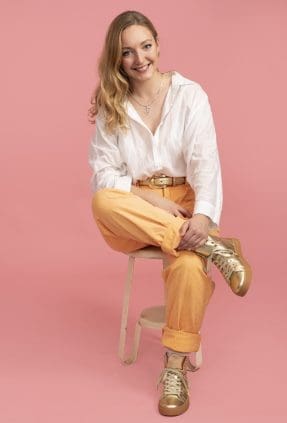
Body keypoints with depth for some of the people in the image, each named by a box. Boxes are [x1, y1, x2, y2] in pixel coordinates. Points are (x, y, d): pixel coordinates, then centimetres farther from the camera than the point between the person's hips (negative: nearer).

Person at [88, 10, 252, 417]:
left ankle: (177, 365, -15)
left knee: (191, 266, -34)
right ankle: (213, 247, -30)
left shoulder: (189, 94, -1)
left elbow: (205, 161, -11)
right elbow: (104, 173, -1)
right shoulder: (110, 105, 5)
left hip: (184, 205, -1)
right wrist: (149, 200, -19)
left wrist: (202, 217, -29)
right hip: (131, 216, 2)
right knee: (102, 201, -35)